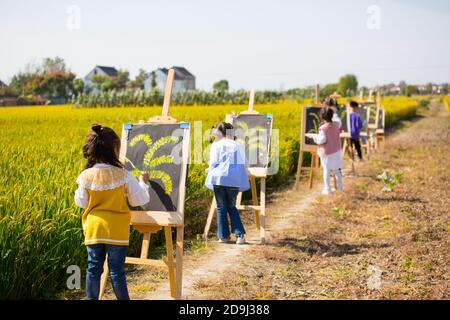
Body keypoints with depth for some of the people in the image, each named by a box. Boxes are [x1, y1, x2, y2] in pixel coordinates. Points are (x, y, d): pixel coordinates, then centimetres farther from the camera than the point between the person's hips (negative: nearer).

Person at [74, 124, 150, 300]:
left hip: (93, 229, 2)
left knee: (93, 268, 11)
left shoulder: (86, 176, -7)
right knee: (117, 270, 6)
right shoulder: (122, 174, -12)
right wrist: (143, 183, 12)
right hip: (116, 231, -2)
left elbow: (81, 202, 4)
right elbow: (139, 200, -4)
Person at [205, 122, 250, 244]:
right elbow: (244, 164, 14)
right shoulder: (237, 146, 17)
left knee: (221, 207, 10)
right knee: (232, 207, 16)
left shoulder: (216, 145, 9)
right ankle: (240, 234, 3)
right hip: (234, 180, 2)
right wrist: (243, 182, 22)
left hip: (219, 178, -2)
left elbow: (213, 163, 0)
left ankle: (224, 236, 12)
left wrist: (210, 175, 12)